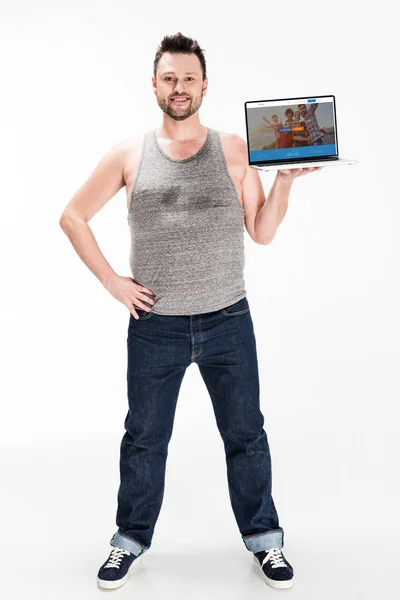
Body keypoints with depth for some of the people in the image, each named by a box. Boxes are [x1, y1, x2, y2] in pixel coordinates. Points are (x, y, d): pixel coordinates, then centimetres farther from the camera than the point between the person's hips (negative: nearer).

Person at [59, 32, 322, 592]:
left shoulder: (234, 150, 1)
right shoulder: (130, 153, 0)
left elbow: (263, 232, 0)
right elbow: (72, 216, 5)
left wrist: (285, 178, -14)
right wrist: (111, 281, -3)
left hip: (228, 322, 0)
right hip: (154, 325, 0)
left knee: (246, 436, 11)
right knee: (144, 439, 13)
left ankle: (265, 539, 30)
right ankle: (131, 542, 33)